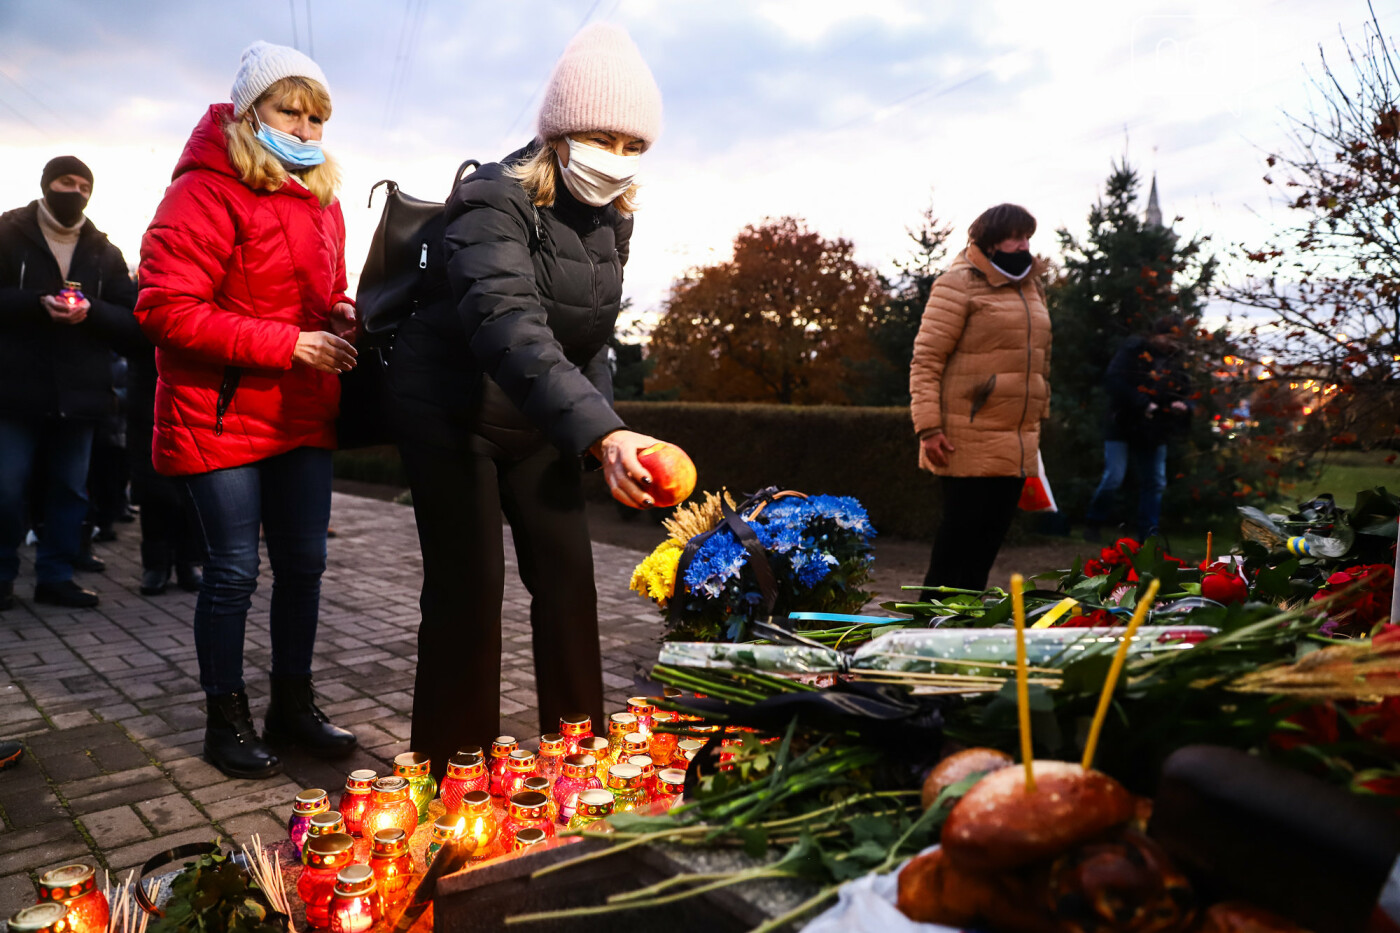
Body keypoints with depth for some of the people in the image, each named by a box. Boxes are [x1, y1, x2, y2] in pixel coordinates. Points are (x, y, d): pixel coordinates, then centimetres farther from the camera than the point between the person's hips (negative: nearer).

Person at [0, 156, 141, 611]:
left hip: (79, 392, 3)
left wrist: (90, 311, -16)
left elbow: (131, 322, 3)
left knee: (70, 488, 8)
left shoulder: (104, 252, 10)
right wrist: (38, 303, -19)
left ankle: (55, 575, 19)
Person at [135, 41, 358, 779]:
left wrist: (340, 319, 0)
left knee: (304, 562, 11)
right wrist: (287, 343, -21)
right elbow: (166, 310, -18)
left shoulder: (321, 203, 14)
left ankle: (293, 704, 27)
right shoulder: (205, 193, -10)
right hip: (221, 418, -7)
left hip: (302, 416, 7)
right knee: (234, 570, 1)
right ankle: (226, 720, 20)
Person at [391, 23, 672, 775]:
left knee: (567, 570, 4)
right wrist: (599, 433, -54)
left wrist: (602, 428, 3)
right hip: (451, 410, -6)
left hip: (535, 421, 7)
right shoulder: (495, 201, -23)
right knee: (470, 583, -7)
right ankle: (453, 772, 11)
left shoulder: (611, 216, 1)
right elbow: (509, 326, -40)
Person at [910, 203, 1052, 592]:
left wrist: (1036, 422, 22)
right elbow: (926, 359, -11)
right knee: (960, 538, -3)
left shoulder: (1030, 287, 19)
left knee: (990, 539, 11)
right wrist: (928, 426, -19)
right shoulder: (960, 284, -6)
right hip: (970, 444, -7)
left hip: (1016, 446, 8)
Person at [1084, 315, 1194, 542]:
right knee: (1113, 478, -10)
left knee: (1155, 484, 7)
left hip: (1155, 434, 6)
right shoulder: (1134, 350, -8)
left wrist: (1184, 406, -14)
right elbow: (1113, 379, -18)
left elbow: (1186, 394, 11)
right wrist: (1143, 404, -24)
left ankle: (1148, 535, 15)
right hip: (1123, 427, -6)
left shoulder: (1178, 361, 8)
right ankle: (1094, 523, 10)